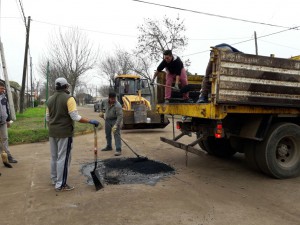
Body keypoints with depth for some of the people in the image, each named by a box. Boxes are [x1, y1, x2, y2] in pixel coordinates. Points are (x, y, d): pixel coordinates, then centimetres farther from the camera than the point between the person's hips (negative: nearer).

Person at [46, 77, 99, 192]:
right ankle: (60, 185, 4)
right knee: (63, 158, -1)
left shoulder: (50, 99, 9)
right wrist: (91, 121, -12)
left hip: (52, 133, 7)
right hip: (64, 133, -7)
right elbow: (75, 117, -18)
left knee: (54, 157, 18)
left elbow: (48, 118, 13)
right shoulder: (68, 98, -13)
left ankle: (54, 180, 30)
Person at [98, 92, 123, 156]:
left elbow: (120, 116, -32)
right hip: (107, 119, 7)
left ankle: (118, 150, -12)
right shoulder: (105, 101, -10)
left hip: (115, 120, -6)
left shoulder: (117, 105, -29)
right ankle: (109, 147, 33)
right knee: (107, 134, 16)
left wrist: (116, 125, -37)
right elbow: (102, 104, 16)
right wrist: (101, 111, 12)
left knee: (116, 134, -12)